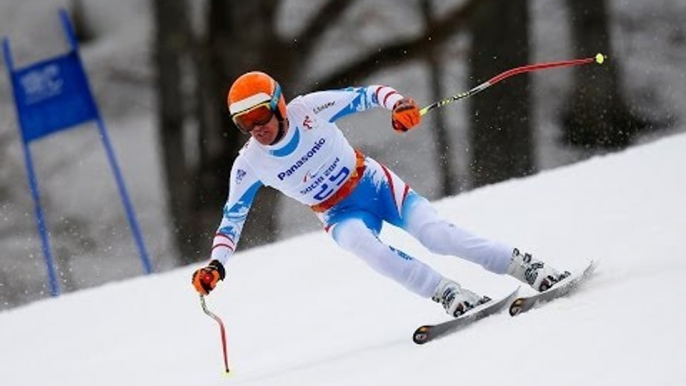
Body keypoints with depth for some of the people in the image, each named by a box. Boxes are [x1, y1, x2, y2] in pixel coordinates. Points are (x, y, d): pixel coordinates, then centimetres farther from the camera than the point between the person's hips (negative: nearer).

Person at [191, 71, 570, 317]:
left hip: (373, 182, -1)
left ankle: (527, 268, -13)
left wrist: (398, 104, -33)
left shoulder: (309, 110, -20)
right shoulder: (249, 164, -14)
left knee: (435, 234, -22)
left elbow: (366, 95, -13)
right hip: (341, 214, 1)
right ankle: (450, 296, -32)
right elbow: (233, 217, -4)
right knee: (361, 242, -34)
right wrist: (215, 266, -17)